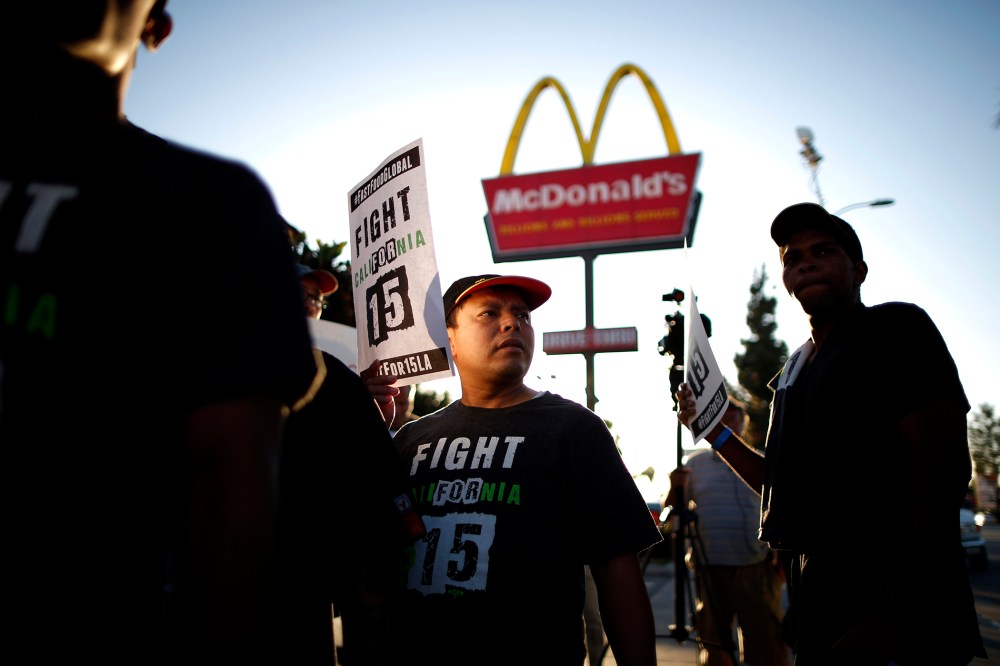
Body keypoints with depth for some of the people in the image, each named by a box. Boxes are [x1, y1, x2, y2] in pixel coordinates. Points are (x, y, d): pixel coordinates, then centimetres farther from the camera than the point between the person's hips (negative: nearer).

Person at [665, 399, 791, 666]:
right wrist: (675, 486, -15)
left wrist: (781, 558, -4)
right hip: (709, 569, 1)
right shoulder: (696, 462, 8)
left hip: (755, 568, -1)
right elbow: (670, 511, 6)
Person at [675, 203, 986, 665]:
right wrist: (715, 431, 8)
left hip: (896, 609, -7)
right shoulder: (794, 369, 15)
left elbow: (945, 467, -18)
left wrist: (889, 613, -24)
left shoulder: (895, 327, -8)